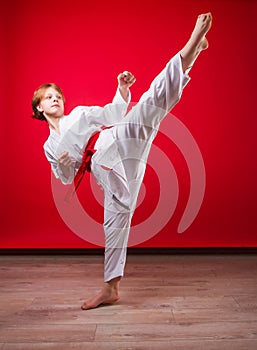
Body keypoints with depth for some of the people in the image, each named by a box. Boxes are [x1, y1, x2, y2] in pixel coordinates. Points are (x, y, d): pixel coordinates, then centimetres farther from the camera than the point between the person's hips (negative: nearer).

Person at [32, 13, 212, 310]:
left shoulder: (79, 113, 22)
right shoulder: (50, 146, 25)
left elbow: (113, 113, 11)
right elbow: (66, 178, 22)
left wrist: (122, 90, -8)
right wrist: (63, 164, -1)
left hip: (120, 142, -1)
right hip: (108, 172, 1)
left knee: (152, 103, -25)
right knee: (116, 221, 1)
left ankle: (189, 51, -36)